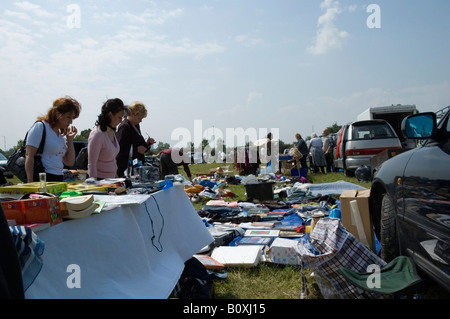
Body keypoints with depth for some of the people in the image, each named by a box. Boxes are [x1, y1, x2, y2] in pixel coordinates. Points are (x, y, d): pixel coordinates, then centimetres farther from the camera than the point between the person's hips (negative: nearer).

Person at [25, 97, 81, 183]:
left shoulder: (61, 135, 18)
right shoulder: (40, 127, -3)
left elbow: (70, 162, 15)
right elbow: (29, 156, -10)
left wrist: (70, 140, 11)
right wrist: (30, 183, -17)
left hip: (59, 180, 7)